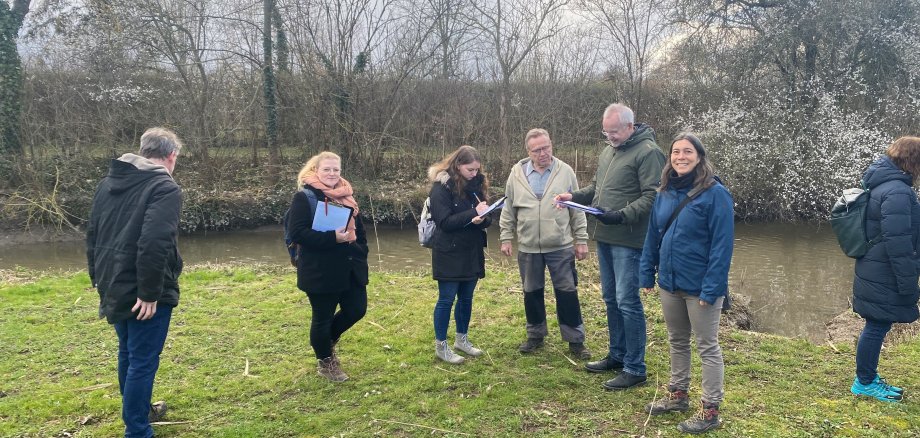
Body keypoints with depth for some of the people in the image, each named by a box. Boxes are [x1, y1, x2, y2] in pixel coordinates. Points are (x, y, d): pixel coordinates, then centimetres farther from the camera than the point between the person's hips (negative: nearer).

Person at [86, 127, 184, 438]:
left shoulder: (109, 181, 11)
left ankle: (138, 410, 40)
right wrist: (150, 292, -23)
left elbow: (92, 235, 15)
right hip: (144, 294, -8)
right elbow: (153, 243, -27)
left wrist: (100, 280, 21)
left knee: (128, 353, 23)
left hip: (114, 288, 8)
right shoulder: (165, 187, -15)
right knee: (143, 361, 2)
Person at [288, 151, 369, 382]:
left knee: (356, 309, 10)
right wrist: (332, 237, -26)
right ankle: (325, 362, 28)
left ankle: (328, 339, 38)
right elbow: (298, 233, -18)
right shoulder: (304, 197, -9)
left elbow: (359, 230, 19)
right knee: (322, 318, 6)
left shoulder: (347, 196, 12)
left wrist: (361, 257, 9)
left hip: (350, 269, 7)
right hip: (321, 272, -6)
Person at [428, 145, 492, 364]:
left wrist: (482, 219, -17)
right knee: (446, 299, 2)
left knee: (466, 297, 15)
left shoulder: (477, 184, 6)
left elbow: (486, 216, 6)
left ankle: (462, 339, 30)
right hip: (449, 253, -6)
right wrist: (473, 213, -23)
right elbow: (445, 222, -20)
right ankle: (441, 346, 14)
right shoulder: (442, 187, -13)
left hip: (472, 252, 6)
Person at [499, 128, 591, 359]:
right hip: (528, 247, 2)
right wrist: (506, 238, 3)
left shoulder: (565, 172, -2)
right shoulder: (517, 173, 0)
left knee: (567, 292, 4)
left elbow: (577, 208, 2)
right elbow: (508, 209, 6)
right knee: (532, 293, 13)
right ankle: (535, 335, 30)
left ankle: (575, 340, 16)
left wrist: (581, 240, 0)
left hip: (561, 247, -1)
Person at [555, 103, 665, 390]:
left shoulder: (648, 152, -12)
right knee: (611, 299, 16)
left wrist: (622, 215, -26)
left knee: (627, 302, -5)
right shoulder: (608, 150, 15)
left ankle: (634, 368, 6)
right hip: (605, 237, 9)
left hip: (628, 241, -9)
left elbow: (652, 197, -18)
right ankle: (617, 355, 30)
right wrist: (574, 197, 7)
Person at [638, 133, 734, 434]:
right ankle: (678, 395, 36)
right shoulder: (665, 193, 6)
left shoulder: (715, 194, -14)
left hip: (700, 286, -6)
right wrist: (647, 273, 6)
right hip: (669, 283, 7)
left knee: (707, 347, 6)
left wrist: (711, 288, -21)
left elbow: (722, 245, -18)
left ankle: (710, 411, 17)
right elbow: (653, 236, 10)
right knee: (677, 342, 19)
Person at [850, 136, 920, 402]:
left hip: (874, 275, 10)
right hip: (885, 279, -10)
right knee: (877, 328, 2)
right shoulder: (897, 191, -20)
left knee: (876, 327, 18)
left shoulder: (881, 185, 12)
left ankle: (868, 377, 29)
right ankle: (865, 383, 14)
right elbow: (899, 243, -24)